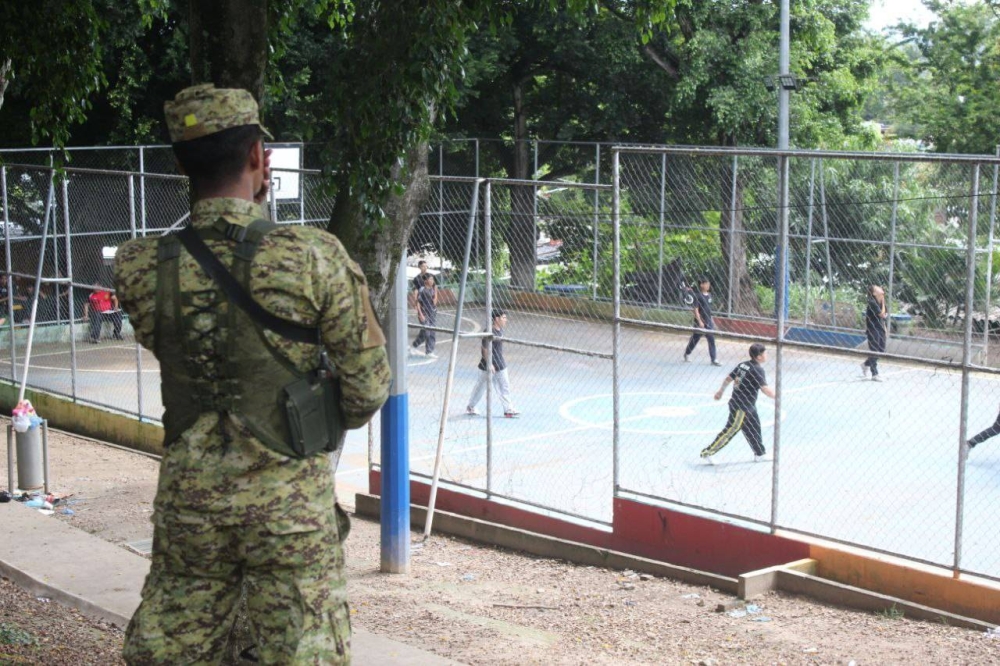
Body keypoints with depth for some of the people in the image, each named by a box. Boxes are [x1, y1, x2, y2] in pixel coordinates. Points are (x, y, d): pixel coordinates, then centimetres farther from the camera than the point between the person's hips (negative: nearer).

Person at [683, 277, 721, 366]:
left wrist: (711, 320, 17)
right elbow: (696, 310, -15)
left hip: (708, 322, 6)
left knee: (711, 340, -2)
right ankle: (686, 354, 29)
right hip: (700, 322, -6)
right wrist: (700, 322, -21)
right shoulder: (698, 296, -13)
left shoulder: (709, 295, 8)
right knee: (695, 339, 8)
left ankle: (714, 359, -2)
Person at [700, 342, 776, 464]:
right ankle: (707, 452, 2)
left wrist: (721, 391, 28)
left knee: (754, 430, 19)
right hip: (741, 408, -9)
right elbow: (765, 389, -29)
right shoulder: (757, 370, -20)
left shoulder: (743, 365, 5)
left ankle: (760, 454, 32)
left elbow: (728, 378, 14)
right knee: (730, 431, -2)